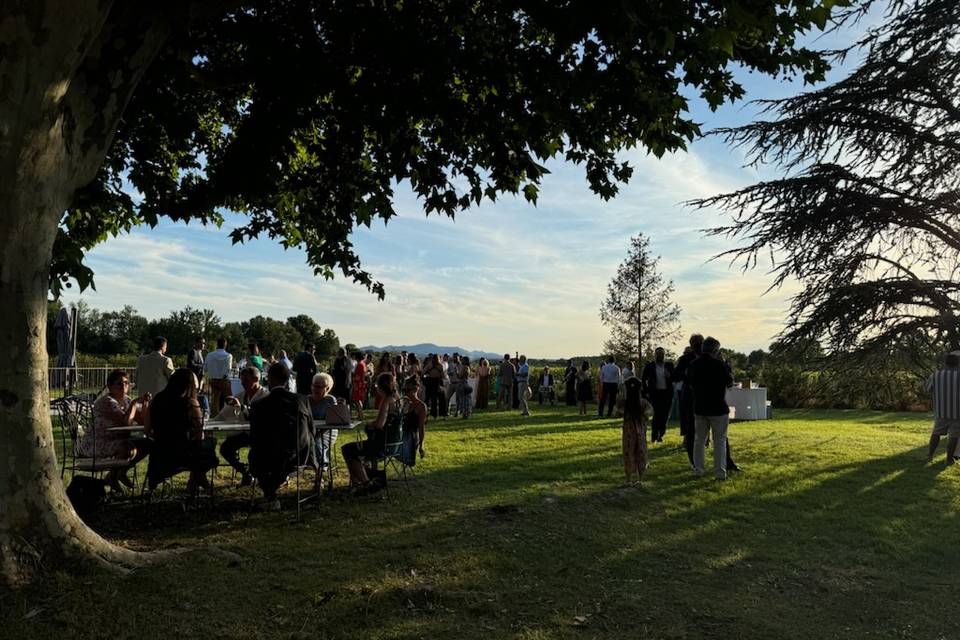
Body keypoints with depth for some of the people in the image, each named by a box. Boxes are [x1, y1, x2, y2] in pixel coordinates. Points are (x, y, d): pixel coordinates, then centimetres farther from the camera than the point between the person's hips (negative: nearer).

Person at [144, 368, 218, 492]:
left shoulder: (155, 400, 1)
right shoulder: (191, 403, -12)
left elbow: (147, 431, 5)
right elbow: (199, 436, -8)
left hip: (159, 455, 6)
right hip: (182, 455, -6)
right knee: (210, 443, 24)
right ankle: (194, 481, 31)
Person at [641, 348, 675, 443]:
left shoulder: (669, 365, 8)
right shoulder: (649, 366, 3)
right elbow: (643, 379, 7)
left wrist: (669, 376, -13)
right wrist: (646, 392, 1)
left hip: (667, 393, 2)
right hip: (655, 393, -2)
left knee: (665, 415, 4)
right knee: (657, 413, -11)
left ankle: (660, 434, 20)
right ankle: (654, 435, 2)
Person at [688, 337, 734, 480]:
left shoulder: (694, 364, 0)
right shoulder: (719, 364, -15)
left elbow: (689, 382, 14)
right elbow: (730, 382, -2)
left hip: (699, 408, 4)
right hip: (718, 409, -4)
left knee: (699, 440, 13)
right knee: (720, 441, 3)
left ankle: (698, 470, 17)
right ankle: (720, 472, 2)